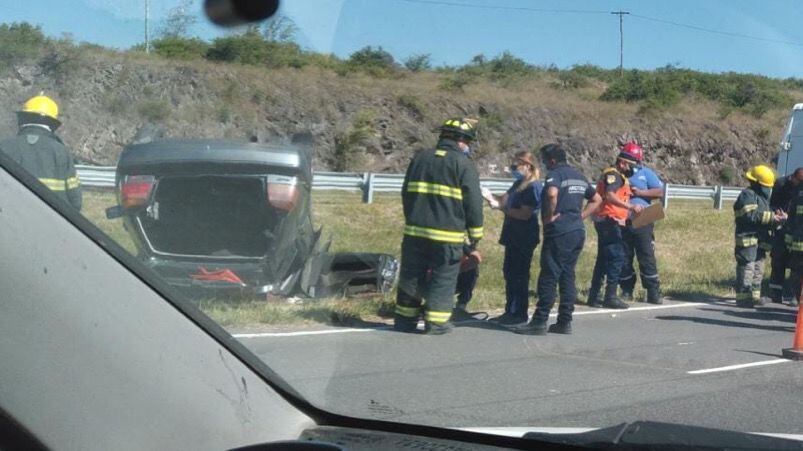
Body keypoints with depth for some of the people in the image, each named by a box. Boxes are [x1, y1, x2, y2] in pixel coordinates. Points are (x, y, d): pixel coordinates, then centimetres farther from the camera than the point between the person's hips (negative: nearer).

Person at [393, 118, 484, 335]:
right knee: (443, 279, 3)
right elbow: (473, 203, -6)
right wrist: (475, 234, 4)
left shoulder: (420, 158, 11)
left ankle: (404, 319, 18)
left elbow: (406, 193, 18)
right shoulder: (464, 164, -6)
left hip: (415, 231, 5)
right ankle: (436, 322, 4)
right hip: (447, 236, -5)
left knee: (411, 276, 12)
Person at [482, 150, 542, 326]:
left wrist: (501, 207, -15)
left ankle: (520, 314, 3)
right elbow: (505, 199, 10)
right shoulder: (519, 184, 14)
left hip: (524, 239, -9)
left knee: (519, 275, -4)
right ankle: (510, 311, 22)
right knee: (509, 272, 14)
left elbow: (524, 214, -21)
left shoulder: (533, 187, -15)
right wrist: (491, 197, -7)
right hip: (513, 236, 9)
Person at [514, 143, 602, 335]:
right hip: (578, 231, 8)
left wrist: (550, 215, -17)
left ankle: (540, 322, -5)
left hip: (559, 233, -8)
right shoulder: (578, 176, 19)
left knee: (549, 277, -6)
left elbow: (552, 193, -31)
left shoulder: (555, 174, -8)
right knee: (567, 276, 11)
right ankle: (565, 321, 11)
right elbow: (597, 199, 27)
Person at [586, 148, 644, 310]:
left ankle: (593, 296, 17)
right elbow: (610, 197, -27)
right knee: (617, 257, -10)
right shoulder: (613, 175, -12)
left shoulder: (619, 176, 21)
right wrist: (631, 206, -32)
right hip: (609, 221, -11)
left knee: (603, 259, 13)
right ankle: (610, 296, -9)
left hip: (609, 223, 11)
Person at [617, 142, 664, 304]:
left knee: (647, 257, -3)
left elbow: (660, 192, -2)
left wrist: (639, 192, -11)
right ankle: (626, 291, 16)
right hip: (621, 222, 3)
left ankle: (653, 293, 1)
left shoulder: (645, 173, 4)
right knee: (624, 258, 6)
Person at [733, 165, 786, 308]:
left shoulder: (762, 197, 22)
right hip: (748, 238, -10)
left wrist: (778, 218, -1)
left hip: (760, 239, 10)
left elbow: (766, 219, 19)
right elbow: (751, 215, -23)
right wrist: (772, 216, -17)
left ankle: (754, 296, 20)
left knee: (758, 269, 13)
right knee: (747, 268, -11)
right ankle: (743, 297, -10)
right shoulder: (747, 195, -9)